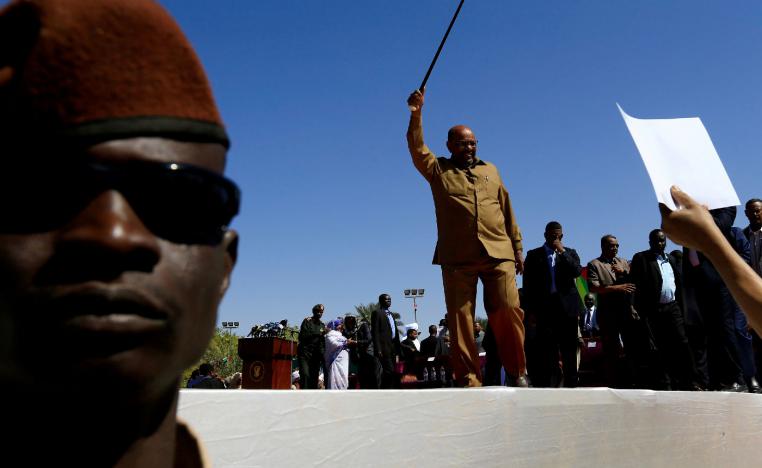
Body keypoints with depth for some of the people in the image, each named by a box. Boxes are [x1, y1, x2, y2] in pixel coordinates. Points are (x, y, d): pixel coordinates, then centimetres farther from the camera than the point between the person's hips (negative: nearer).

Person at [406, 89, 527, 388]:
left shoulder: (491, 170, 22)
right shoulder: (438, 170, 15)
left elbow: (507, 211, 21)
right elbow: (416, 148, -2)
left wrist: (518, 247, 16)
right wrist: (416, 114, -14)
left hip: (498, 254, 2)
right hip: (457, 258, -1)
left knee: (508, 311, -4)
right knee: (460, 318, -2)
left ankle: (518, 372, 10)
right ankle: (468, 378, 5)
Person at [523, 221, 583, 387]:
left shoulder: (570, 253, 15)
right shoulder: (534, 255, 10)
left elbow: (577, 272, -3)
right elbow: (528, 284, 6)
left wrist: (562, 252, -7)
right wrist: (531, 310, -2)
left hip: (567, 307, 2)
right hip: (544, 308, -2)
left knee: (569, 352, 4)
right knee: (545, 351, -4)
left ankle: (571, 385, 10)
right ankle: (543, 385, -4)